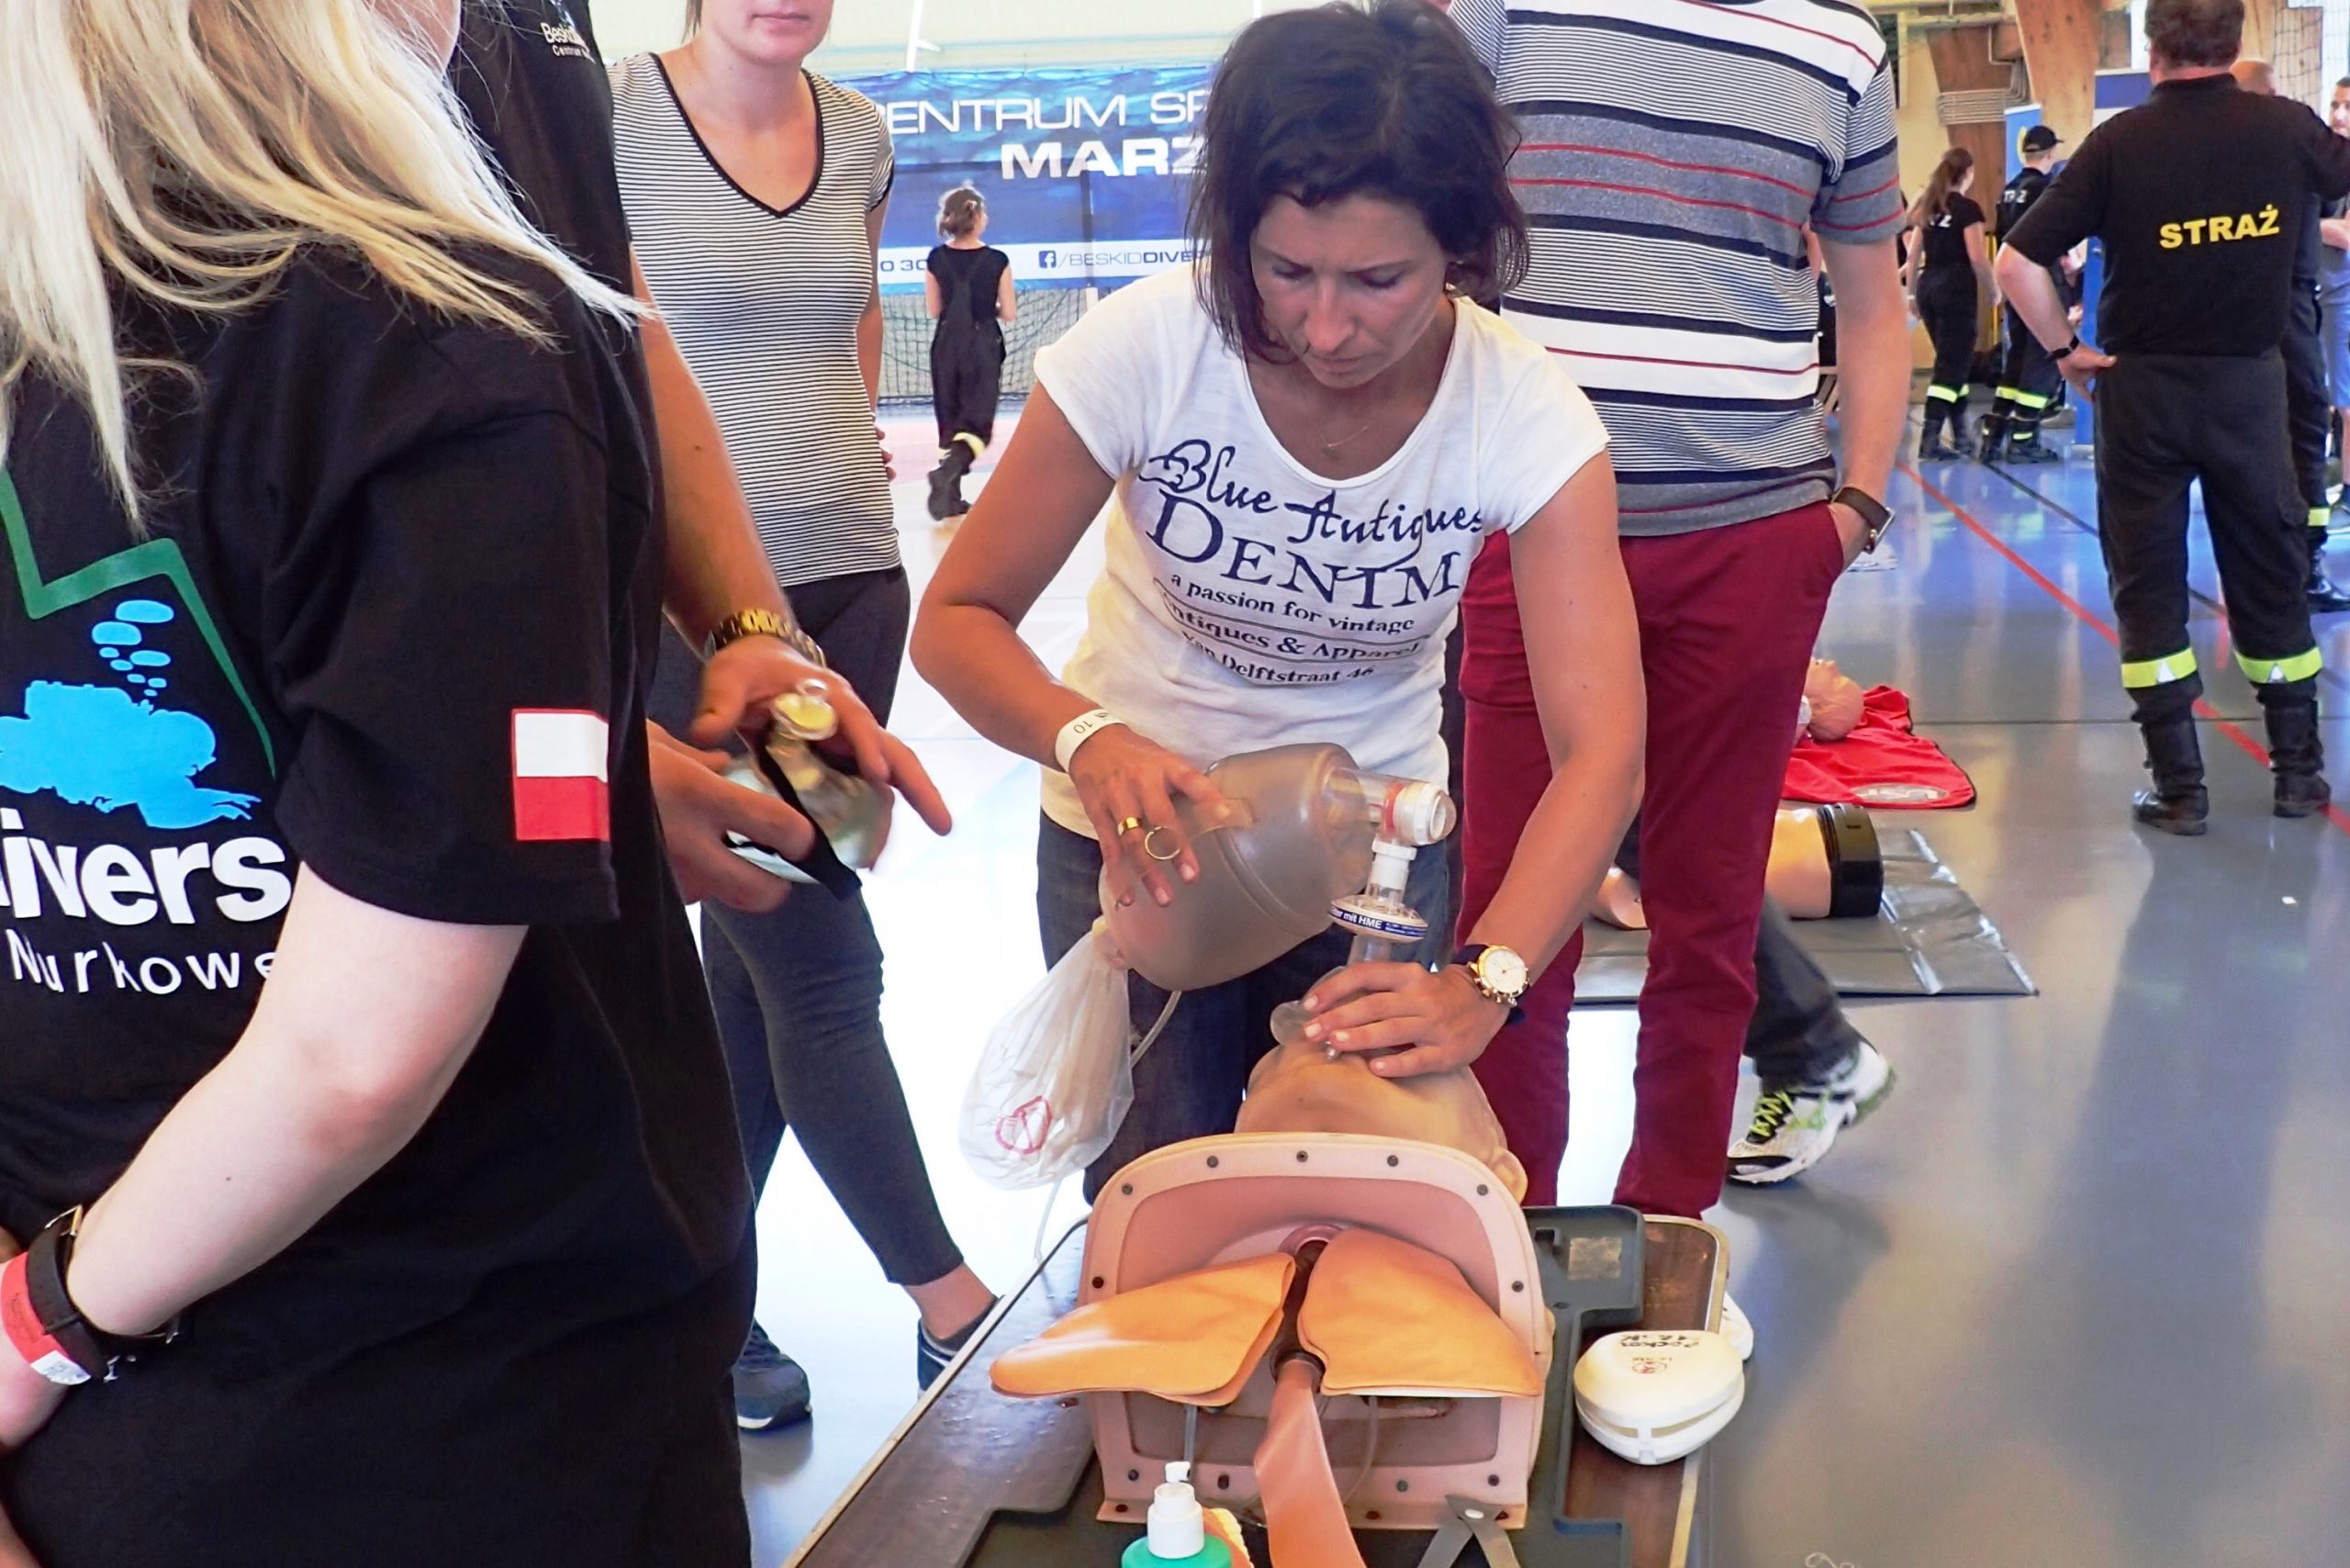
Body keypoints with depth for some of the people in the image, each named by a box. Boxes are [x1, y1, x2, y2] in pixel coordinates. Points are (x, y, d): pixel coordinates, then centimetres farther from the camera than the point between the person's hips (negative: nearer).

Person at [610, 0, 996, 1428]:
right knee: (821, 961, -2)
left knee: (756, 950, 12)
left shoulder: (857, 131, 9)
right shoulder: (611, 116, -8)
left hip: (851, 579, 6)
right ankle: (953, 1303, 12)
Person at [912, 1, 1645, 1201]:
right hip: (1138, 824, -1)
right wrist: (1091, 742, -37)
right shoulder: (1145, 348, -25)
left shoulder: (1526, 417, -22)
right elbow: (958, 619, -17)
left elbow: (1600, 745, -27)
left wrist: (1483, 981, -43)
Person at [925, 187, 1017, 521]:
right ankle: (948, 469, -28)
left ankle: (951, 497, 14)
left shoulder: (936, 259, -3)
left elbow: (934, 310, 3)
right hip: (983, 344, -3)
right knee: (977, 421, 0)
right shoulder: (997, 261, -10)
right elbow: (1009, 314, -6)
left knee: (950, 420, 14)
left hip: (946, 344, 3)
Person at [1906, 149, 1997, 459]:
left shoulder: (1928, 206, 10)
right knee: (1952, 363, -6)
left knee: (1952, 359, 19)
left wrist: (1912, 292, 19)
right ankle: (1929, 438, -15)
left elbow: (1914, 253, 12)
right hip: (1957, 290, -7)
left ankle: (1960, 430, 25)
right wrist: (1994, 289, 0)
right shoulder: (1967, 208, -9)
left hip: (1929, 287, 7)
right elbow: (1977, 257, -13)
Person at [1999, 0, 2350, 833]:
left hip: (2142, 384, -2)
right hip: (2249, 380, 2)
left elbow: (2016, 263, -13)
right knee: (2271, 574, 14)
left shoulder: (2120, 142, -9)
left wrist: (2065, 349, -1)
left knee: (2148, 582, 7)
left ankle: (2179, 785, 6)